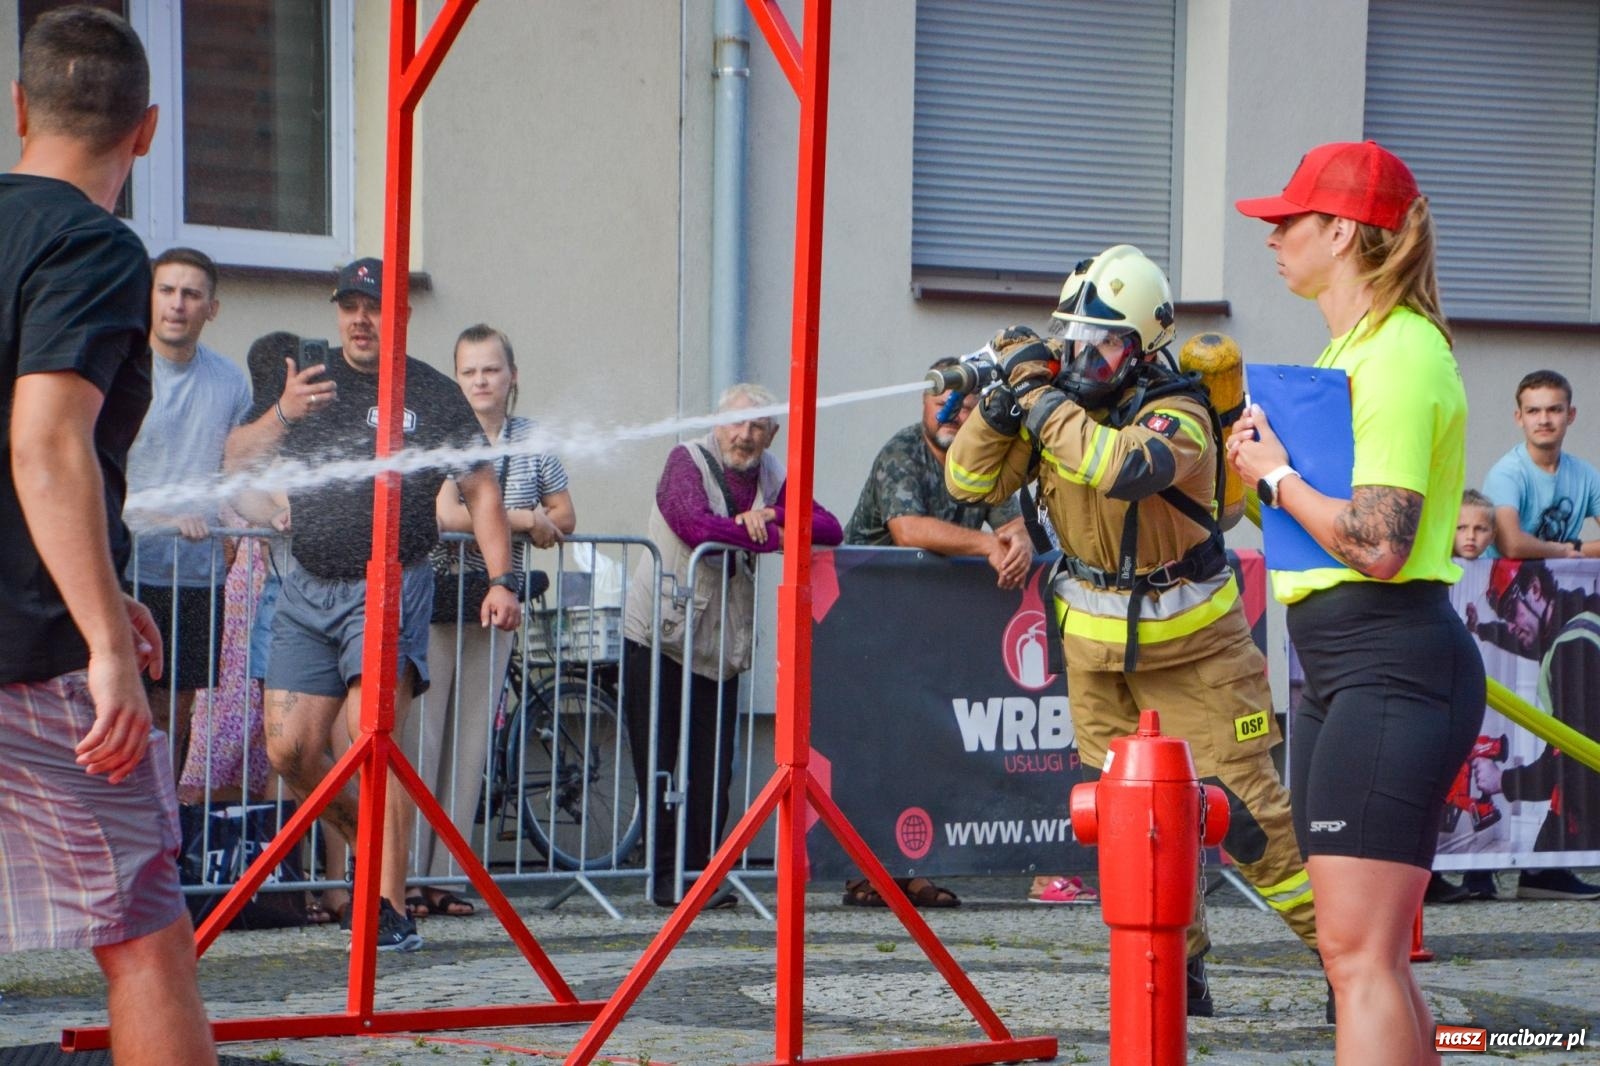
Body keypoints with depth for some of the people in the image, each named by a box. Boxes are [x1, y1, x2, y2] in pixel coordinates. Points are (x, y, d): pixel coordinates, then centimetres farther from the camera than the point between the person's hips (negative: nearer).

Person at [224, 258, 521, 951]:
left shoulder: (433, 394, 5)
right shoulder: (309, 381, 12)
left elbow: (480, 490, 8)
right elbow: (236, 459, 6)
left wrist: (502, 579, -3)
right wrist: (282, 416, -14)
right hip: (307, 589, 4)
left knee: (372, 734, -21)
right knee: (290, 751, -1)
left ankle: (391, 911, -21)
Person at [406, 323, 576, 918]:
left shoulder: (533, 442, 9)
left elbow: (564, 518, 12)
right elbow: (444, 516, -16)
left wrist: (487, 519, -4)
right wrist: (524, 520, -10)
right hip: (433, 599, -4)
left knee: (472, 741, 4)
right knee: (418, 736, -7)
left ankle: (446, 875, 9)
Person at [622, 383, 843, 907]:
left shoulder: (772, 477, 11)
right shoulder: (686, 462, -5)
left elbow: (829, 529, 1)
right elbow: (696, 525, -23)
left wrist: (773, 516, -16)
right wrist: (772, 536, -16)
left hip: (723, 646, 4)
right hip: (657, 636, -4)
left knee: (712, 769, 0)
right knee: (657, 765, -2)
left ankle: (698, 869, 7)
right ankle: (664, 873, 4)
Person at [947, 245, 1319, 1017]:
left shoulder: (1178, 415, -20)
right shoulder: (1059, 403, -3)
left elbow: (1120, 466, -42)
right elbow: (970, 483, -2)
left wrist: (1036, 392, -33)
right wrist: (998, 404, -18)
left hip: (1190, 645, -5)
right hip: (1096, 646, 5)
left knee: (1245, 807, -7)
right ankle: (1180, 973, 18)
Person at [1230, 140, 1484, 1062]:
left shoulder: (1399, 355, -14)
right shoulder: (1358, 347, 19)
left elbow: (1378, 543, -22)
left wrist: (1277, 475, -9)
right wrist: (1268, 458, 8)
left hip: (1391, 664, -11)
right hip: (1347, 667, 11)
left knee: (1359, 951, -15)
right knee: (1369, 953, 12)